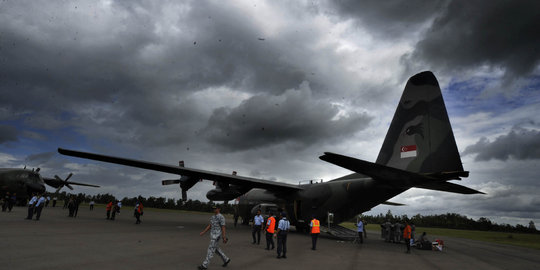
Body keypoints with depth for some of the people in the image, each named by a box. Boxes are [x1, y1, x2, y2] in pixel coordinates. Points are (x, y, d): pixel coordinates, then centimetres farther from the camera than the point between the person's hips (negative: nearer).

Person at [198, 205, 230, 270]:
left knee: (211, 249, -5)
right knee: (216, 249, 16)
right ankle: (226, 259, 30)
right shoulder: (213, 216, 11)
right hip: (212, 235, 9)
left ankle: (205, 265, 2)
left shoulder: (221, 217, -15)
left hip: (217, 235, -9)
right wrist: (203, 232, 7)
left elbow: (223, 227, -16)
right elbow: (210, 226, 15)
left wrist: (224, 237, -17)